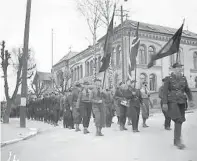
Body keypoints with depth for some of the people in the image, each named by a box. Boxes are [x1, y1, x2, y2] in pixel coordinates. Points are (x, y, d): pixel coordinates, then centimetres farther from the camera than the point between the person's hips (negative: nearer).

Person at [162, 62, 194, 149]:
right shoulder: (168, 79, -4)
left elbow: (187, 90, 12)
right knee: (178, 120, -17)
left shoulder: (183, 78, 9)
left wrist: (190, 100, 0)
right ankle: (178, 141, -9)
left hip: (181, 102, 5)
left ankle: (175, 141, 21)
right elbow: (165, 91, -7)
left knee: (179, 121, 8)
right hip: (172, 102, -5)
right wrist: (164, 103, -14)